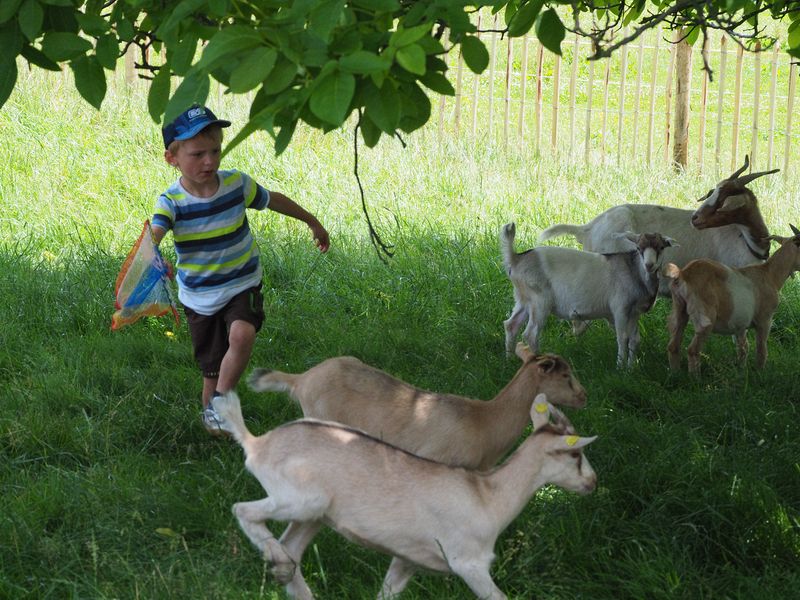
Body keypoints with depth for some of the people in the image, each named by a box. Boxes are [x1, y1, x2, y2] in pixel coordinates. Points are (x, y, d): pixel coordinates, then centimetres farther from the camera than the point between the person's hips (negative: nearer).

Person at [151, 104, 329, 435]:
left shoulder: (236, 184, -8)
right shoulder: (171, 202, -16)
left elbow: (273, 200, 11)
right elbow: (155, 232, -35)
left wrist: (313, 222, 25)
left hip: (242, 286, 1)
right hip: (200, 297, -1)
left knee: (242, 334, -28)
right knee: (213, 372, 5)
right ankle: (212, 418, 29)